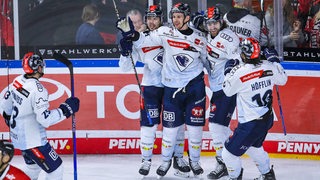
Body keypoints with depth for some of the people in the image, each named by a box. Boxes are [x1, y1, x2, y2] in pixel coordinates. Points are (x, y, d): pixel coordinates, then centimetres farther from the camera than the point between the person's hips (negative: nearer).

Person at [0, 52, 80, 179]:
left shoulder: (17, 81, -1)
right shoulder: (37, 89, -26)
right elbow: (45, 119, -30)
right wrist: (66, 109, -22)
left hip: (18, 136, 9)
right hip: (32, 141, -9)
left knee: (33, 166, 28)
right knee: (55, 170, -2)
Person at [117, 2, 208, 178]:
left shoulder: (199, 37, 0)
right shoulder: (165, 33, -5)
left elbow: (206, 61, 13)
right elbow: (143, 41, -10)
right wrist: (130, 32, -26)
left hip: (195, 86, 1)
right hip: (172, 87, -1)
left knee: (195, 125, 4)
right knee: (170, 126, 4)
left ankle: (194, 161, 23)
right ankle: (166, 160, 24)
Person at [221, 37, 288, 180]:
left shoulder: (238, 72, -22)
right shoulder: (269, 67, -7)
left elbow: (227, 90, -4)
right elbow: (282, 80, 13)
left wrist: (228, 71, 8)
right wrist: (274, 60, 20)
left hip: (250, 124, -8)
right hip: (267, 119, 8)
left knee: (230, 152, 7)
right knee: (254, 146, 32)